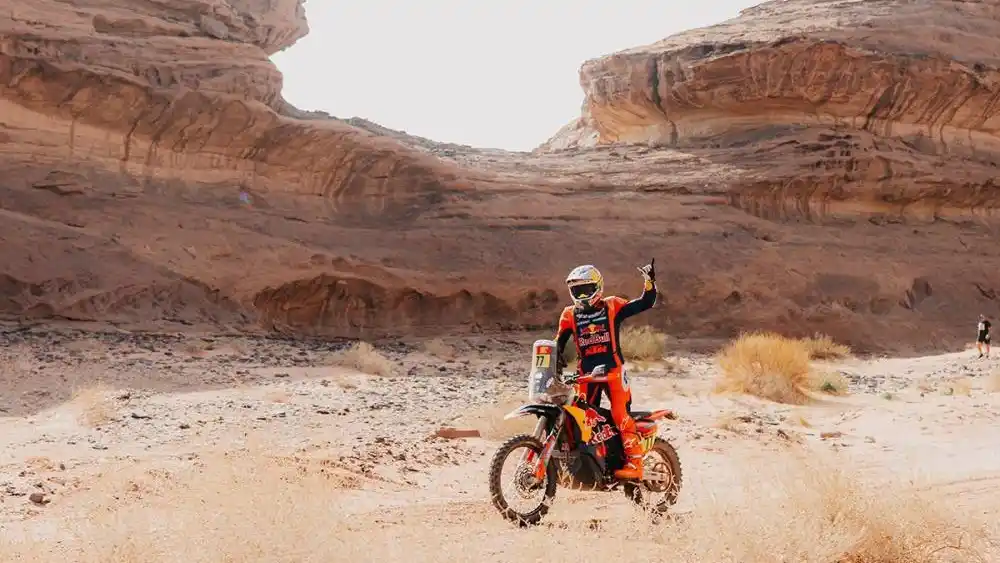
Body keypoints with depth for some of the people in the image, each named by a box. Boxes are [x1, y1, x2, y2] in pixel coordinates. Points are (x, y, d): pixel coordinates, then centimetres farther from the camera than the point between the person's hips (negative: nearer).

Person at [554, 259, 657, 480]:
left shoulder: (613, 306, 3)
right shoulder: (570, 315, 10)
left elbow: (645, 303, 1)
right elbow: (559, 342, 12)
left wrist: (650, 281, -14)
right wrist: (556, 360, -6)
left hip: (613, 369, -4)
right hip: (586, 373, 4)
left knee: (621, 415, -15)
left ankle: (634, 462, -18)